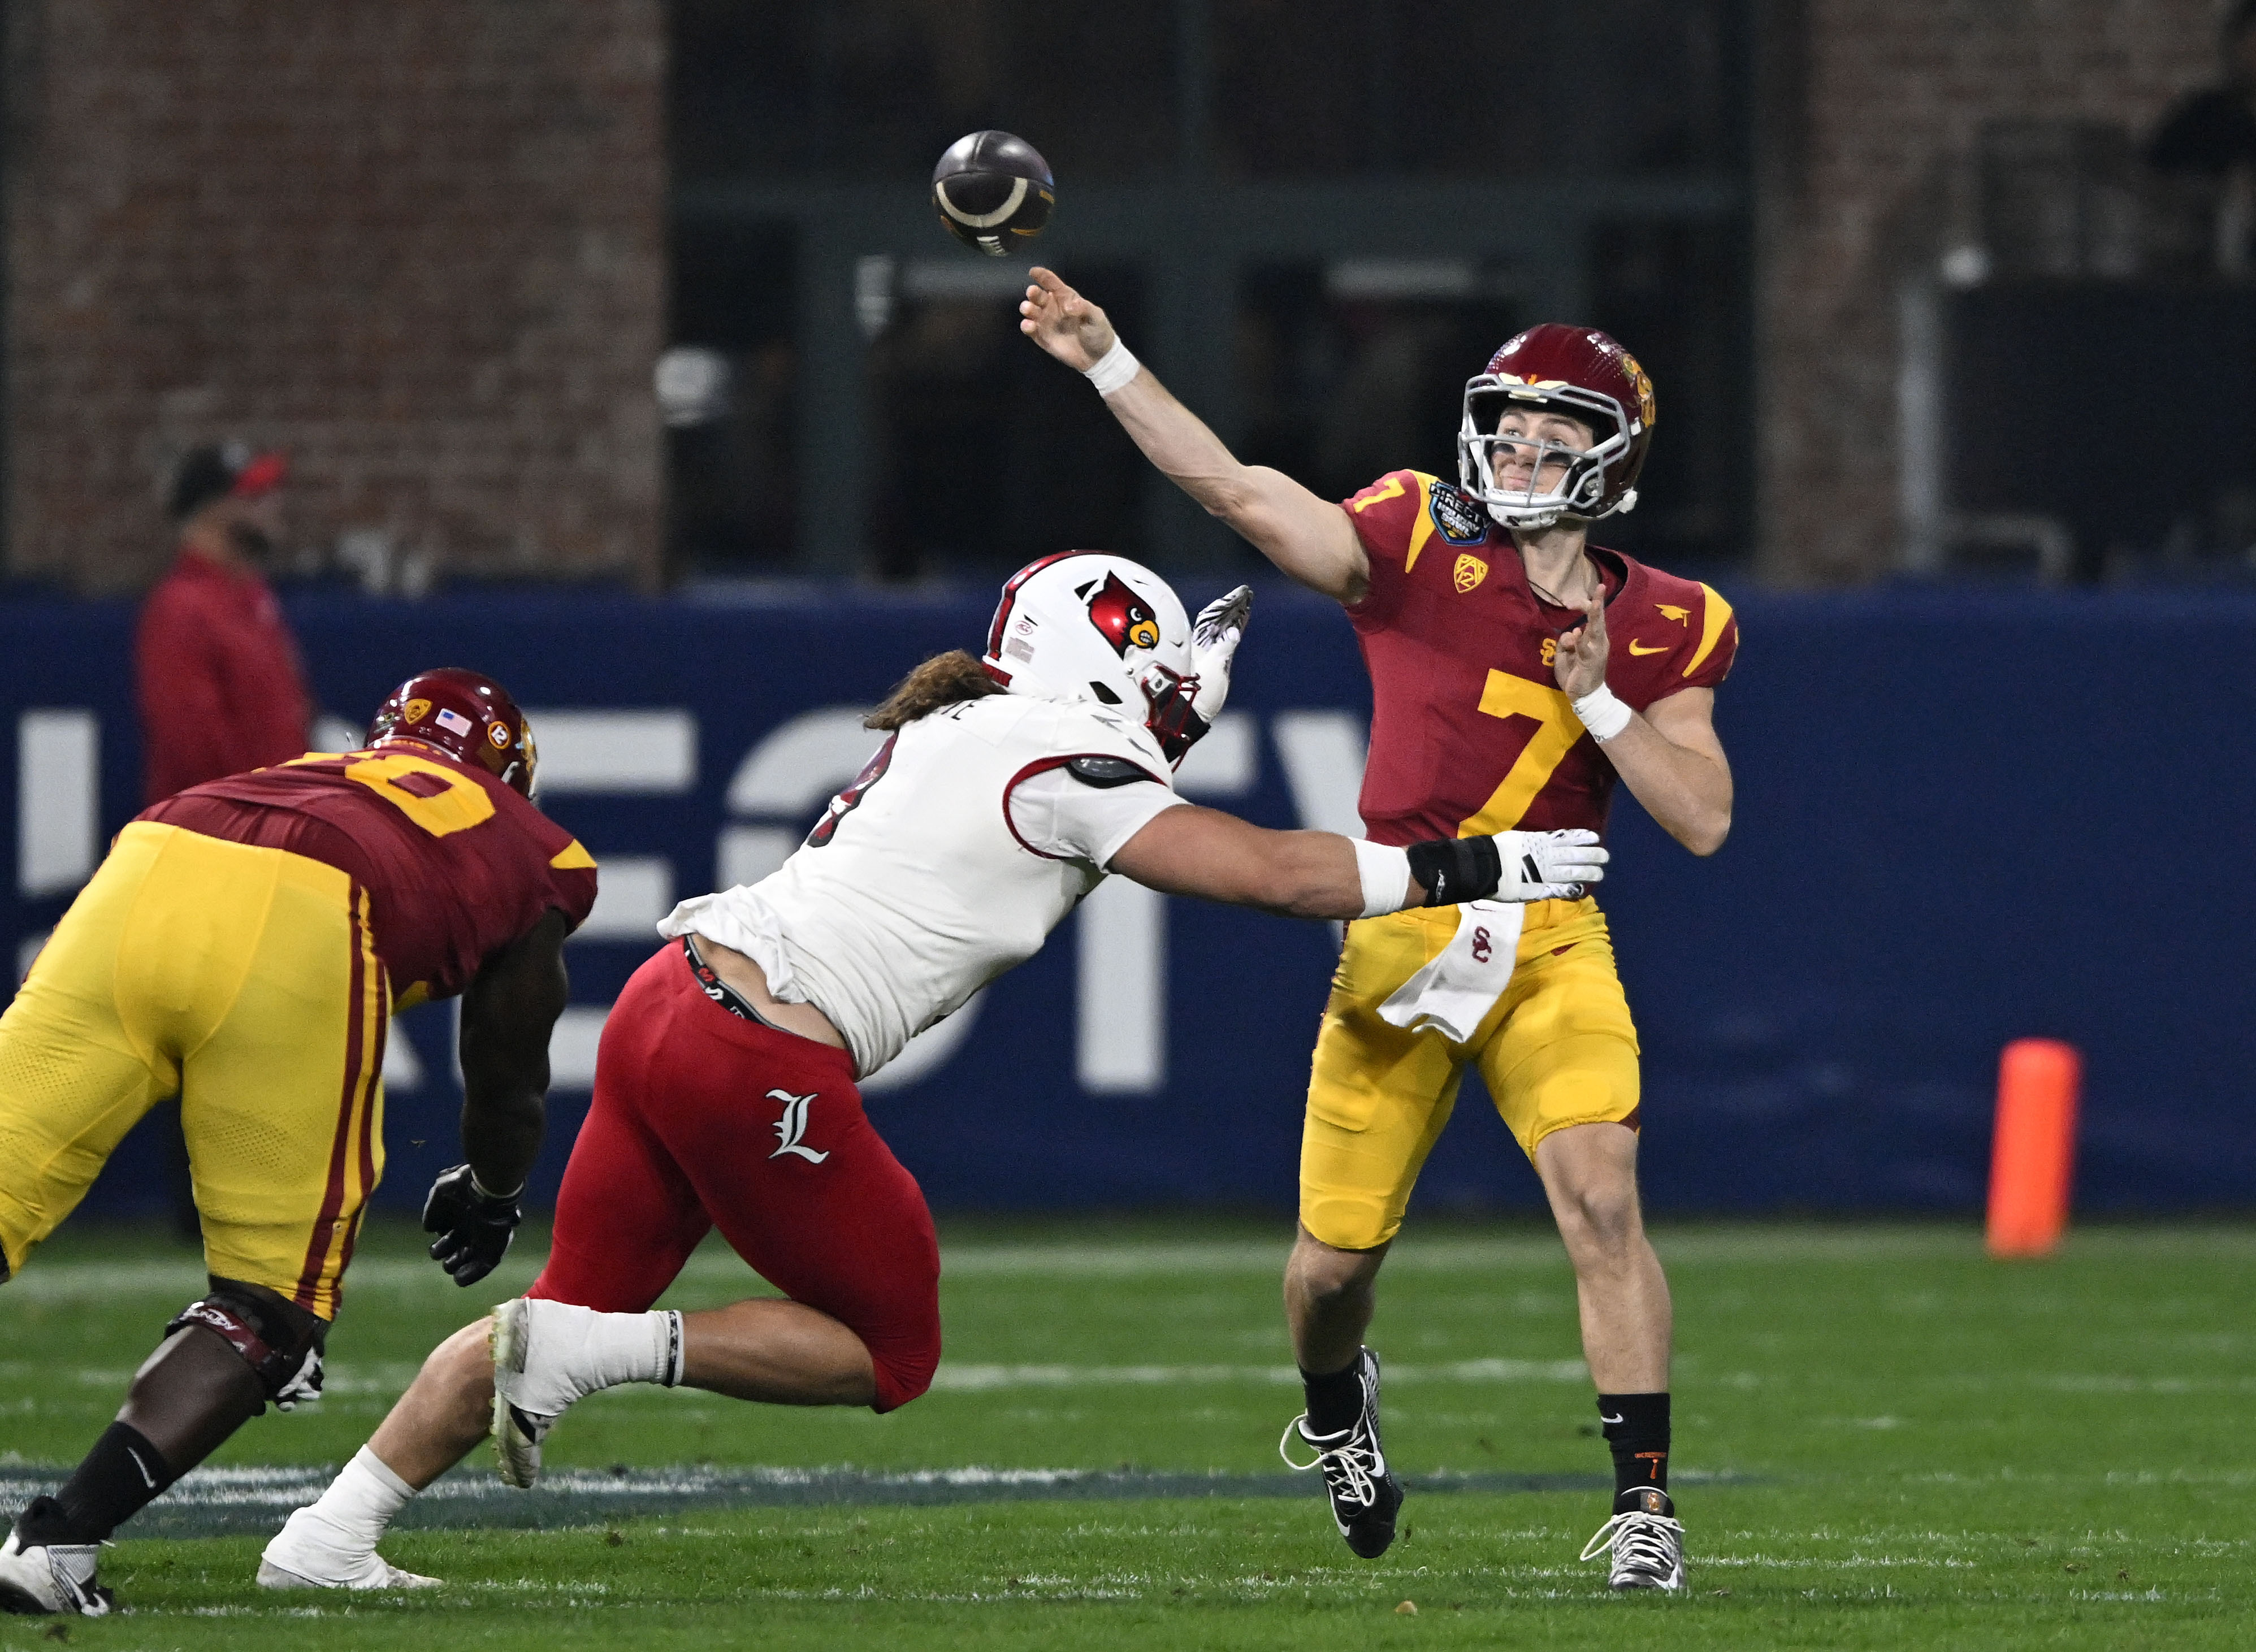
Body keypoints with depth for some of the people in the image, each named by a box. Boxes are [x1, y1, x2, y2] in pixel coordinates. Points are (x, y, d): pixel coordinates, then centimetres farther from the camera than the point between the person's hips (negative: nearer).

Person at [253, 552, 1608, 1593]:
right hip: (762, 1063, -9)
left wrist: (1174, 702, 37)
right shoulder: (1065, 763, -5)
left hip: (673, 998, 9)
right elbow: (1268, 872, -5)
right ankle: (591, 1354, -6)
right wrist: (1465, 870, 2)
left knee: (584, 1305, 16)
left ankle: (330, 1535, 11)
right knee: (889, 1353, 8)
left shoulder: (951, 732, 20)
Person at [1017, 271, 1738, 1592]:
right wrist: (1108, 364, -15)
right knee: (1338, 1256, 7)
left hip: (1551, 943, 0)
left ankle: (1644, 1504, -15)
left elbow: (1702, 818, 0)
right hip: (1396, 939, 0)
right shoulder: (1420, 549, -1)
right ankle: (1337, 1406, 43)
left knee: (1602, 1196, -21)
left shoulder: (1659, 629, 5)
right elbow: (1240, 492, -9)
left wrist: (1597, 698, -11)